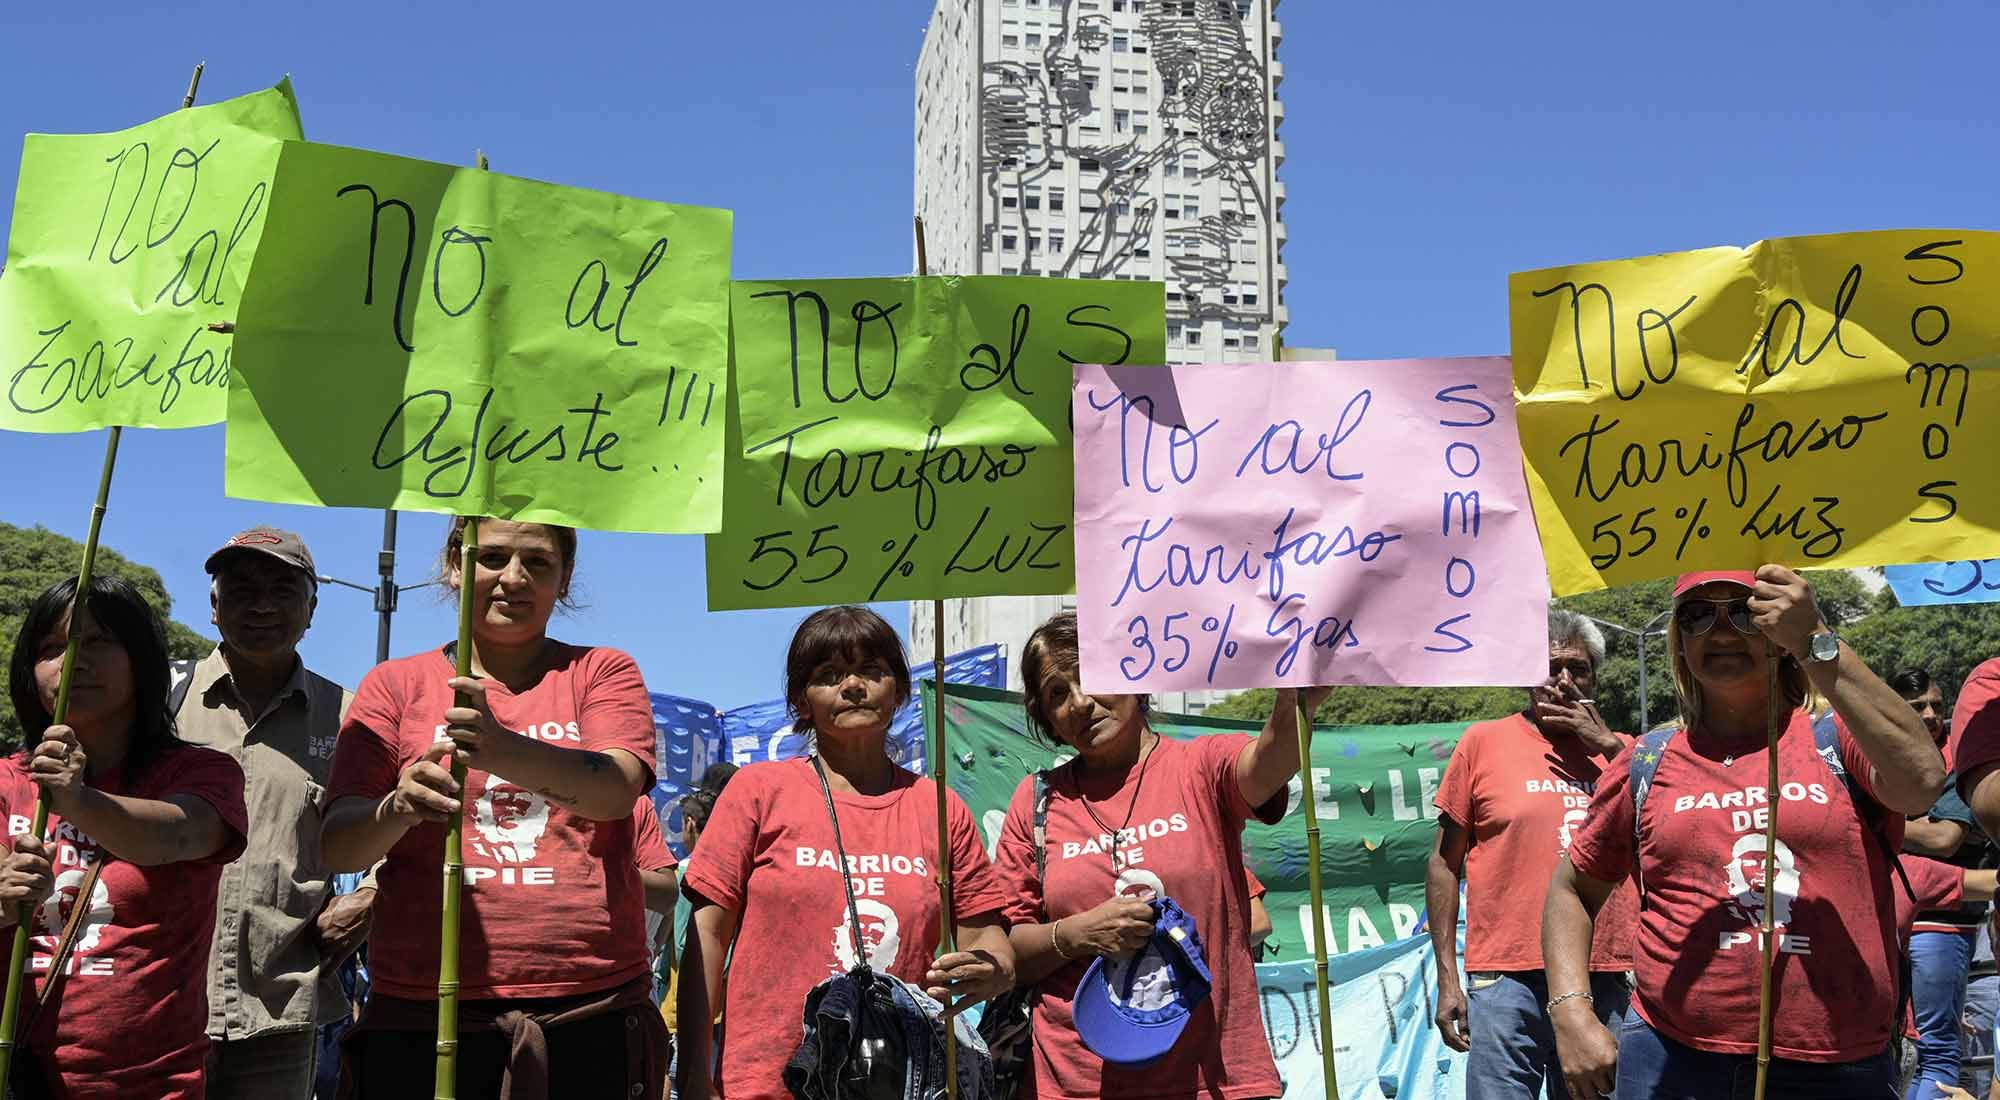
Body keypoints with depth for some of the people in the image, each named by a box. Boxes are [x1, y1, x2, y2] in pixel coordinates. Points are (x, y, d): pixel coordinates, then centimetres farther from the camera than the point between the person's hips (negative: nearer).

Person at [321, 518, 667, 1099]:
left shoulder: (602, 672, 8)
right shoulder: (396, 684, 10)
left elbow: (616, 790, -11)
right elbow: (336, 844, 1)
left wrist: (504, 750, -30)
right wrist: (397, 808, -22)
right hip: (420, 1016, 1)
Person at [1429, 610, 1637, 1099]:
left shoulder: (1617, 751, 13)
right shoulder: (1484, 741, 5)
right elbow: (1445, 864, 5)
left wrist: (1607, 745, -5)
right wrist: (1447, 977, -1)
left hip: (1605, 982, 3)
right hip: (1508, 982, -3)